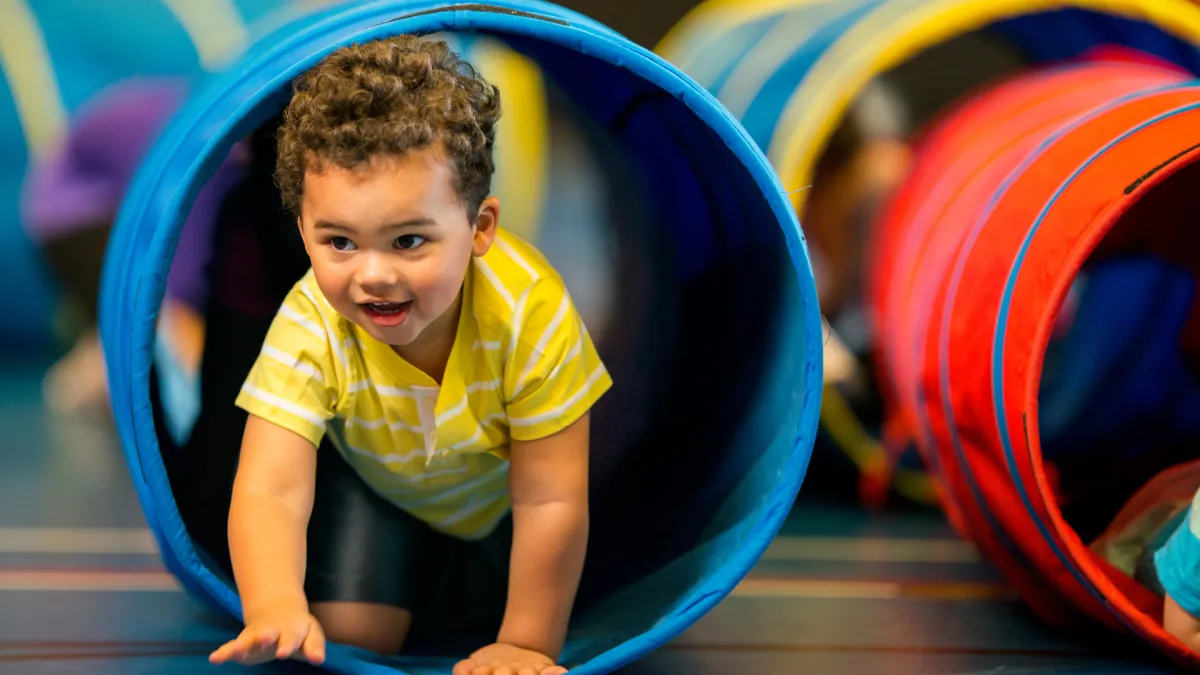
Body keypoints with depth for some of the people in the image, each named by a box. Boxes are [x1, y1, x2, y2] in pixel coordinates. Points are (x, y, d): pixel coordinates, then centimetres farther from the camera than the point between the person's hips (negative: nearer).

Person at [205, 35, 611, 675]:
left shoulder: (530, 310, -41)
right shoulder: (311, 328, -37)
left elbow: (550, 503, -32)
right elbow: (268, 492, -44)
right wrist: (276, 609, -63)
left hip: (500, 486, 0)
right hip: (374, 483, 0)